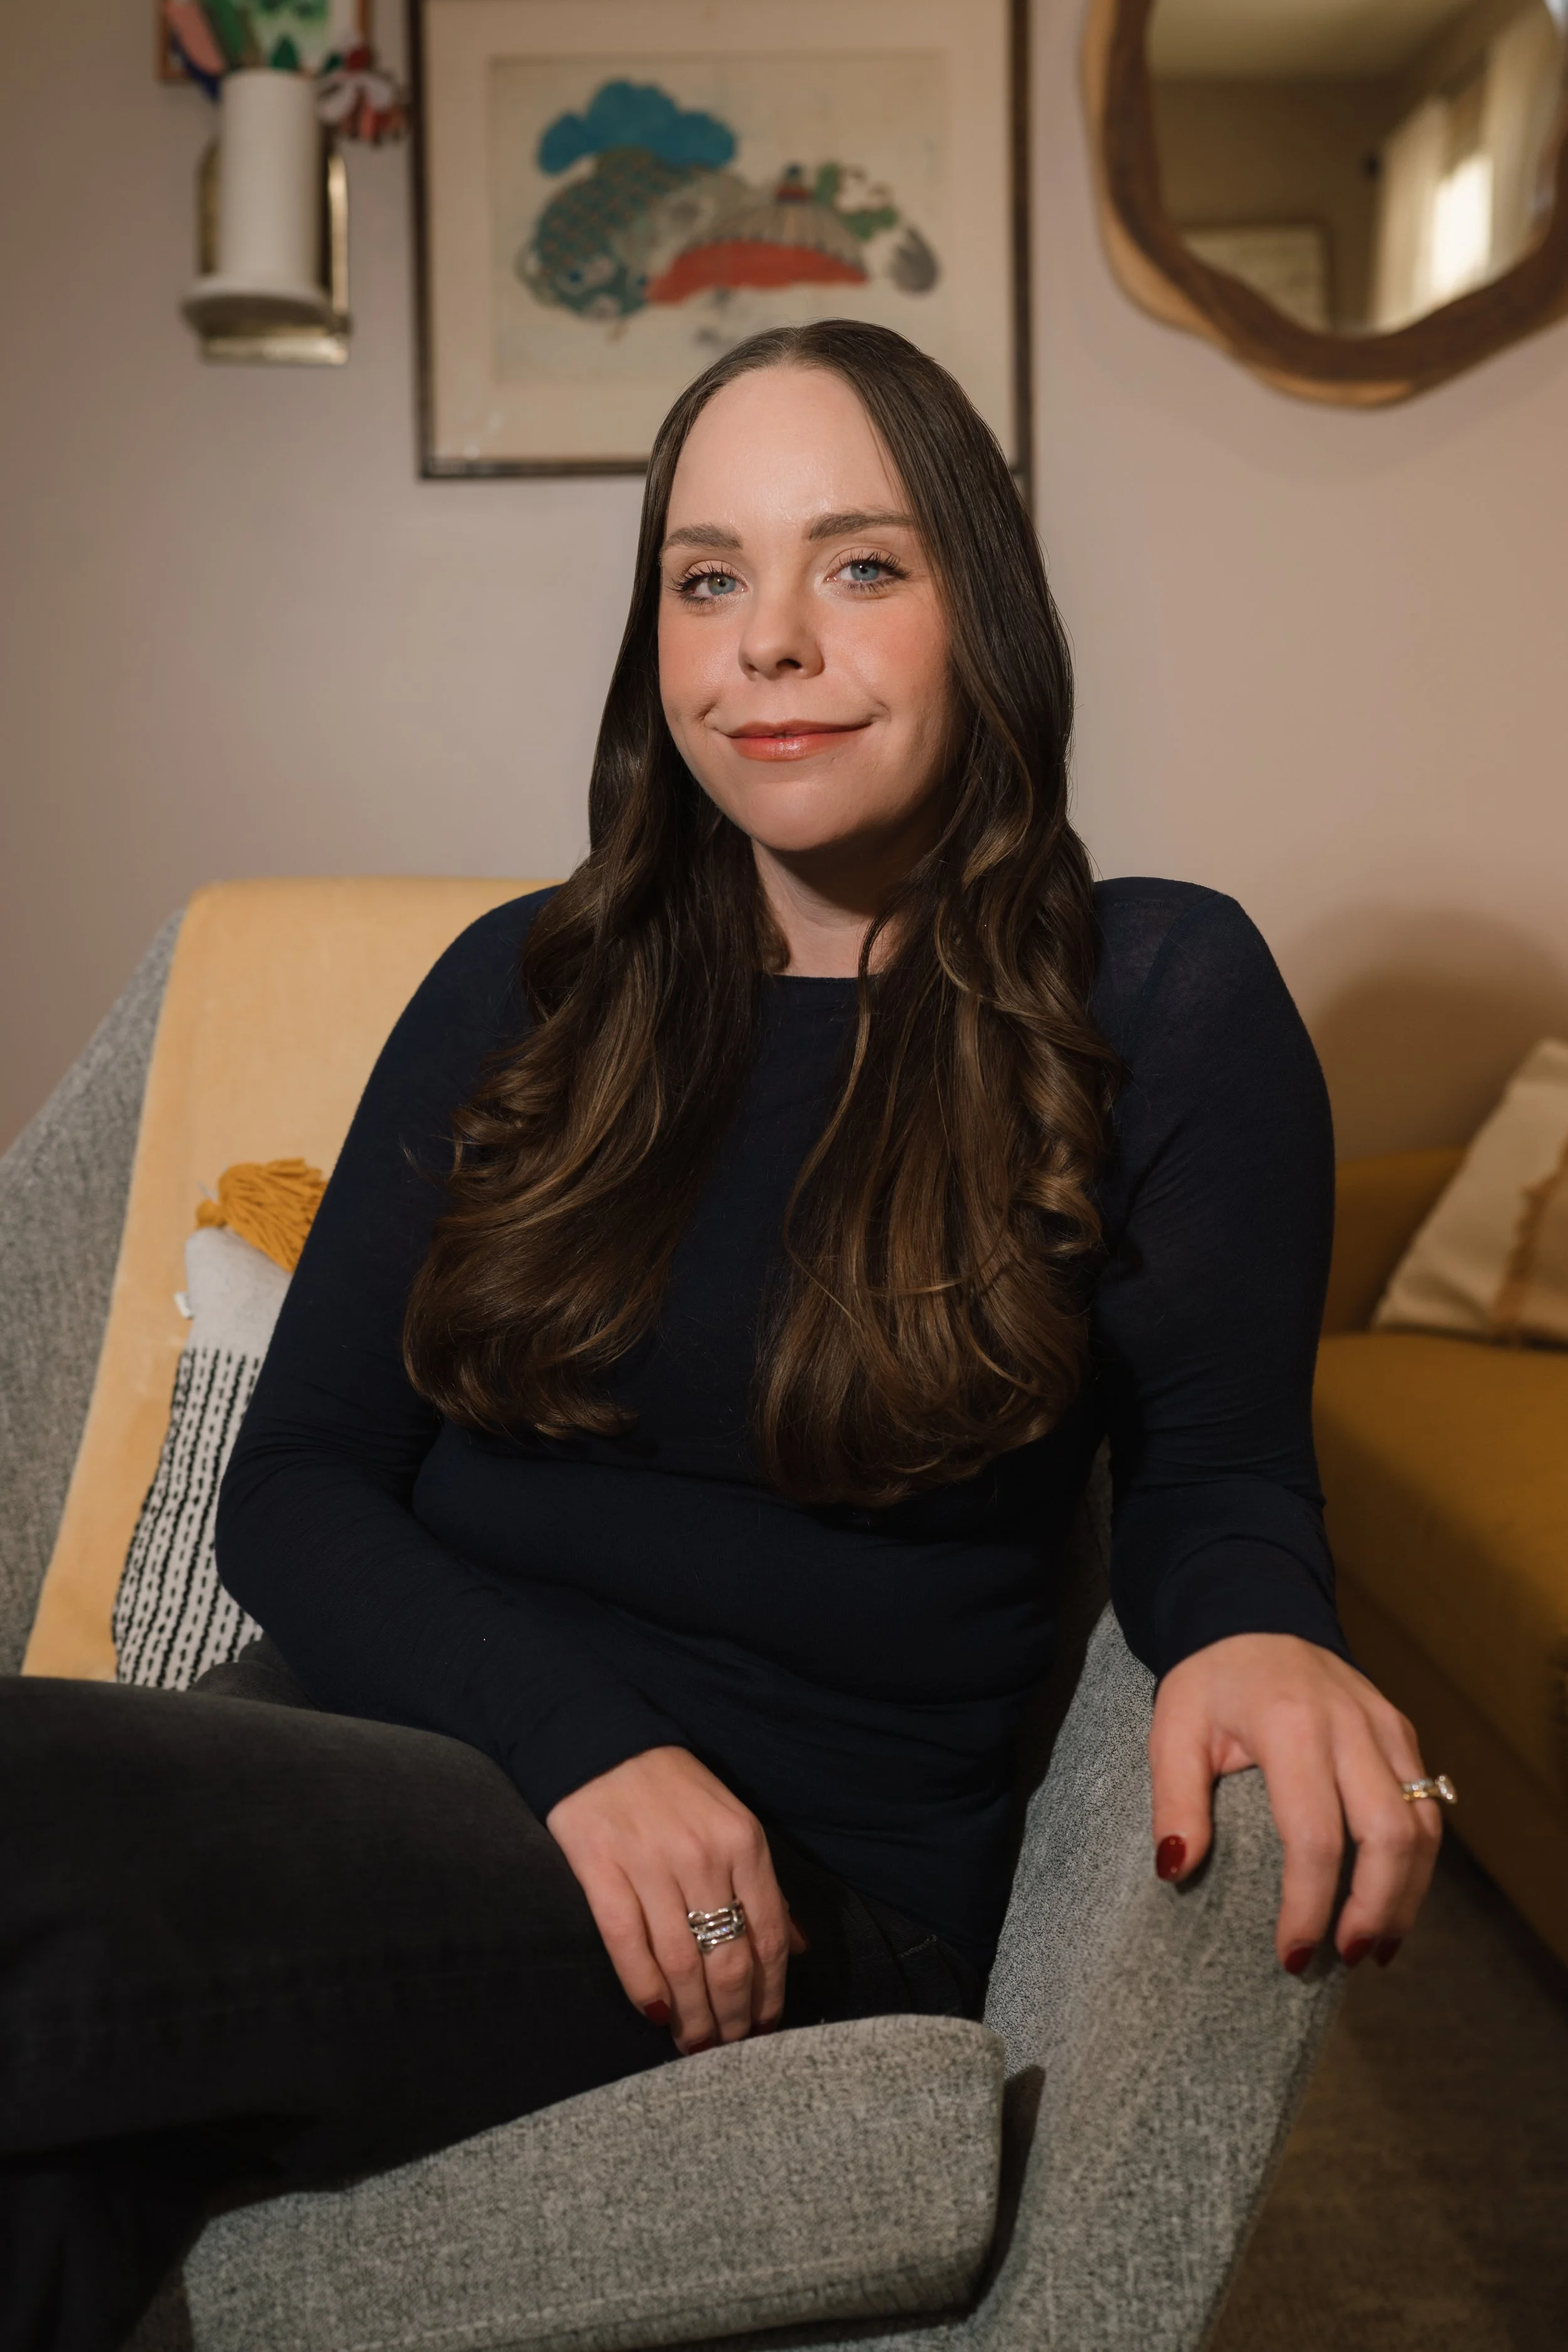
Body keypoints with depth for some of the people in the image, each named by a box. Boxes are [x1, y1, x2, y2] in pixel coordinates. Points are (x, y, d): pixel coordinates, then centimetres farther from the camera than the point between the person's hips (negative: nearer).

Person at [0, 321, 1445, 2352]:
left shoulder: (1156, 1001, 1)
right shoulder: (523, 988, 9)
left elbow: (1213, 1472, 8)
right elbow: (294, 1486, 4)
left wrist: (1255, 1635, -18)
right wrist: (579, 1738, -15)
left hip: (811, 1898, -2)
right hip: (390, 1726, 3)